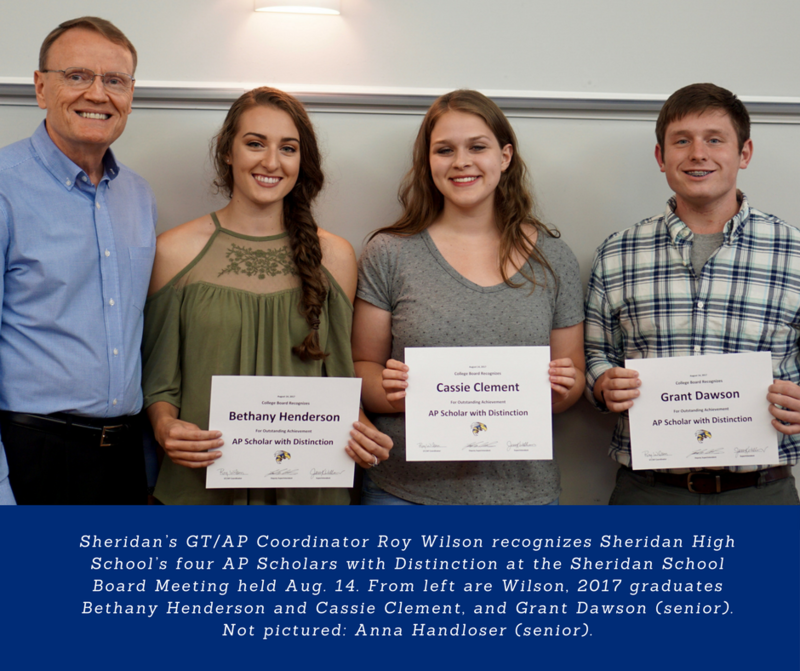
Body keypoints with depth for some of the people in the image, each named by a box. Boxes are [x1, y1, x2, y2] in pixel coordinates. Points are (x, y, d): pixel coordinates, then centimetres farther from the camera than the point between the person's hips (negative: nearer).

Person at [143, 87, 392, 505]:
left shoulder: (334, 257, 3)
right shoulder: (174, 251, -1)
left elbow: (340, 377, 8)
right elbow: (158, 376, 4)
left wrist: (361, 431, -11)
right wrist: (164, 424, -15)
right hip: (201, 483, -1)